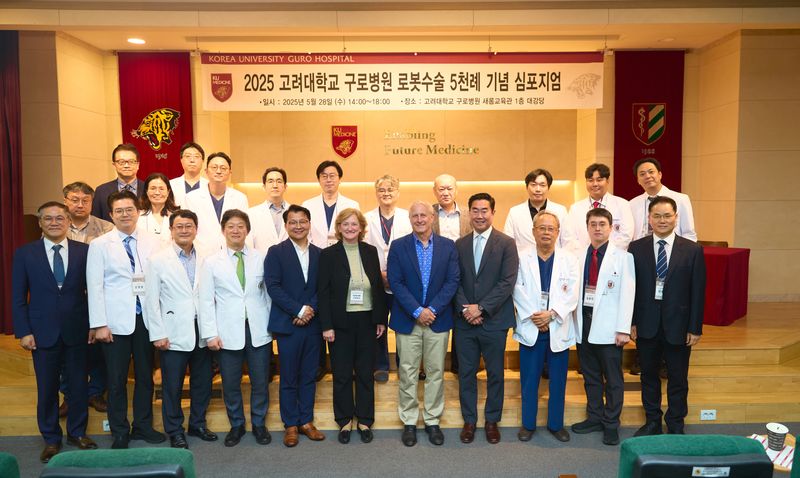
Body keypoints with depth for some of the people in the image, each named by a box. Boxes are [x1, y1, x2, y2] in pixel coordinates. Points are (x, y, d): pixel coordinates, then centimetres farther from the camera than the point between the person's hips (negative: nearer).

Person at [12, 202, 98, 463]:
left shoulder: (84, 251, -1)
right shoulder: (25, 253, 0)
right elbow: (18, 297, 1)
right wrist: (23, 331, -4)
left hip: (77, 331, 0)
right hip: (43, 332, 0)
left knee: (78, 384, 11)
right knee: (47, 388, 10)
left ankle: (77, 432, 30)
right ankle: (51, 438, 27)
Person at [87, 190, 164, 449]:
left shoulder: (152, 243, 4)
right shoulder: (99, 245, 1)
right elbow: (95, 287, -2)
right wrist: (99, 325, -7)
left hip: (146, 319, 2)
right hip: (116, 321, -2)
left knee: (145, 376, 12)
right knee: (117, 380, 7)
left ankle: (143, 426, 28)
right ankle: (120, 433, 22)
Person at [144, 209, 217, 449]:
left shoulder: (204, 260, 3)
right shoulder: (159, 260, -3)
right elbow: (151, 300, -4)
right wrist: (158, 334, -8)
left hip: (202, 331, 3)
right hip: (174, 333, -3)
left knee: (203, 382, 13)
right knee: (172, 385, 6)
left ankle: (198, 424, 31)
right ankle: (175, 431, 23)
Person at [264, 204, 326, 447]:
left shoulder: (319, 253, 9)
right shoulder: (276, 252, -2)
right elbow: (273, 287, -10)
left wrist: (311, 309, -11)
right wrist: (299, 310, -15)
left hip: (312, 323, 3)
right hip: (288, 324, -3)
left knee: (309, 376, 11)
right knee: (289, 378, 6)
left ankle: (306, 421, 24)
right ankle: (290, 425, 20)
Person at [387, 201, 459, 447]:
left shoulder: (448, 246, 3)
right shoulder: (398, 246, 0)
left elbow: (452, 281, -3)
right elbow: (395, 282, -6)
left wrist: (432, 309, -13)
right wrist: (417, 311, -14)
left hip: (438, 319, 1)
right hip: (407, 320, -1)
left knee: (436, 372, 9)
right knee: (407, 373, 6)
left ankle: (432, 421, 23)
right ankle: (409, 422, 20)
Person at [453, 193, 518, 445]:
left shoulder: (506, 243, -4)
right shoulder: (460, 244, 7)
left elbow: (507, 282, -11)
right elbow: (455, 282, 4)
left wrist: (481, 307, -15)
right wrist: (465, 308, -11)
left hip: (494, 320, -2)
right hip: (464, 321, 3)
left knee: (495, 374, 10)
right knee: (466, 373, 10)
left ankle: (492, 420, 27)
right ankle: (469, 420, 25)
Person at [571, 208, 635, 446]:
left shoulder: (622, 257, -4)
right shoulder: (580, 256, 7)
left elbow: (627, 294, -7)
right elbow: (576, 290, 5)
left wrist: (623, 328, -11)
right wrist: (576, 323, 1)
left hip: (608, 325, -4)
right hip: (584, 321, 4)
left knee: (613, 377, 6)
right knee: (590, 375, 14)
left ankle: (611, 424, 19)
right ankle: (594, 417, 29)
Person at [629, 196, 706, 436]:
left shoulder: (693, 250, -3)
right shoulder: (636, 248, -1)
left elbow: (698, 291, -3)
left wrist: (695, 328, -5)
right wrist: (631, 322, -3)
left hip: (678, 324, -1)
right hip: (646, 324, 1)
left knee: (678, 378, 10)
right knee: (649, 374, 14)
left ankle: (676, 425, 28)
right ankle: (652, 422, 31)